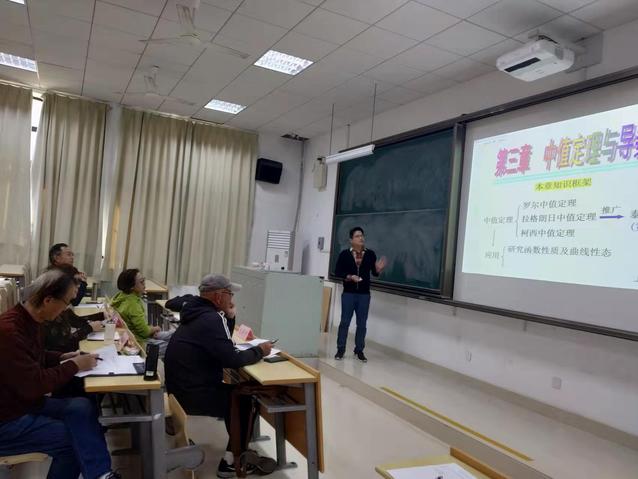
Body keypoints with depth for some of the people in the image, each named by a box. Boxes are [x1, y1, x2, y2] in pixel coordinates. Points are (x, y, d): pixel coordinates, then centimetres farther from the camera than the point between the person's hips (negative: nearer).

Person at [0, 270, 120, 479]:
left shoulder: (28, 320, 2)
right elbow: (34, 385, -28)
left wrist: (62, 357, 4)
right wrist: (74, 366, -17)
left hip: (26, 402, 8)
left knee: (82, 406, -13)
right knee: (73, 438, -12)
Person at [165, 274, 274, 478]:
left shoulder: (198, 312, 9)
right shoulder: (211, 319, -23)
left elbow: (222, 346, 16)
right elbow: (232, 359, -25)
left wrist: (229, 317, 3)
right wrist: (259, 351, -9)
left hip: (184, 385, 9)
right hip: (191, 394, -9)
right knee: (243, 400, 3)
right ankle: (232, 462, 10)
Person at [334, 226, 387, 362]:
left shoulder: (370, 254, 1)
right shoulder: (344, 254, -3)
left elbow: (374, 273, 3)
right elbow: (337, 272, -3)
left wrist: (378, 269, -19)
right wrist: (349, 277, -17)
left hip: (364, 294, 2)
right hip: (348, 293, -1)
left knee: (362, 323, 7)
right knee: (345, 322, 4)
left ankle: (359, 350, 18)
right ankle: (340, 349, 14)